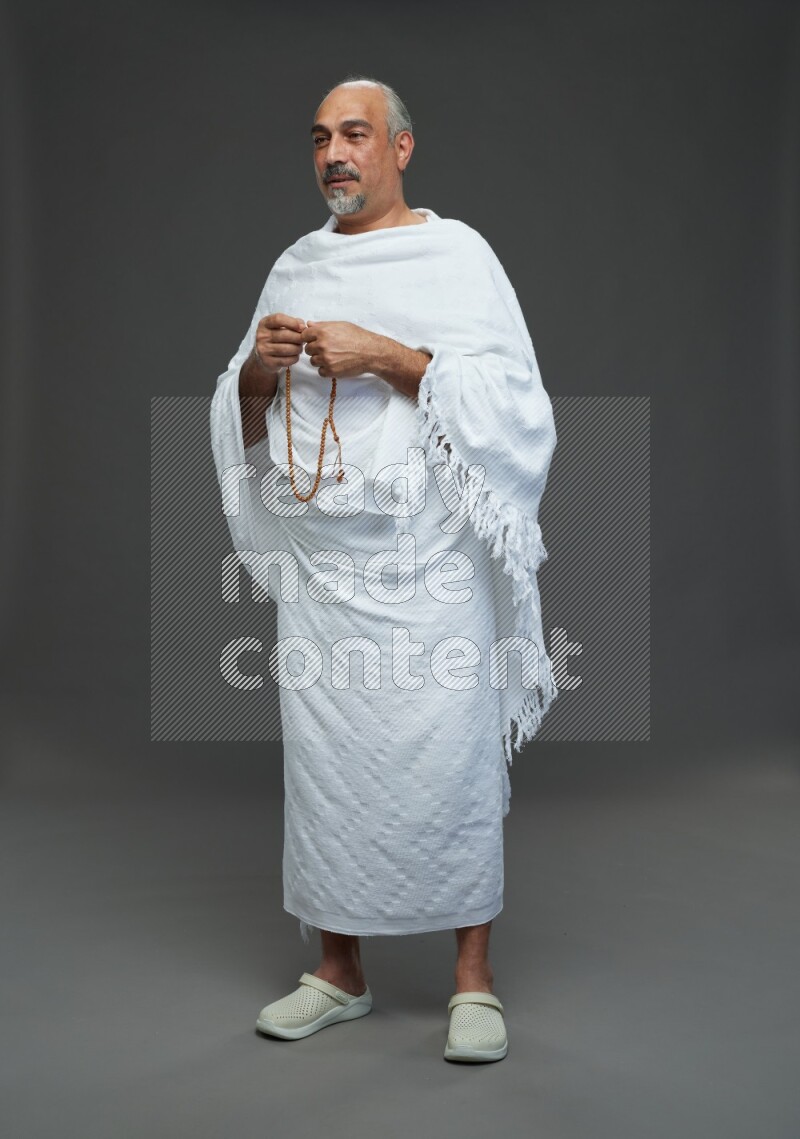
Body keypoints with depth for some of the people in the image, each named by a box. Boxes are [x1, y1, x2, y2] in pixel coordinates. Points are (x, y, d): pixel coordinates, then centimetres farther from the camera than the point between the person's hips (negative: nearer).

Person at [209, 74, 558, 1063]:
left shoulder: (455, 255, 2)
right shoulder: (293, 269, 16)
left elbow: (512, 398, -8)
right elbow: (244, 424, 18)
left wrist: (387, 356, -16)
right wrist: (256, 372, -5)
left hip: (428, 560, -4)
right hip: (317, 558, 4)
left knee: (449, 759, -3)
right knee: (323, 759, 6)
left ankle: (474, 976, 12)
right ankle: (340, 972, 21)